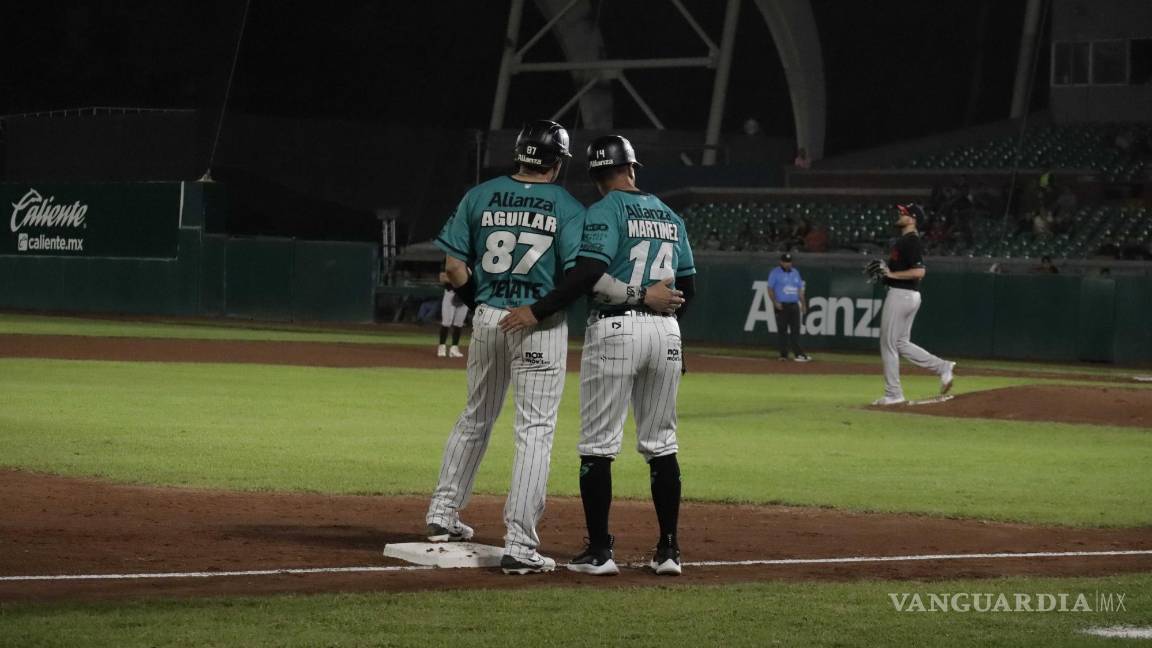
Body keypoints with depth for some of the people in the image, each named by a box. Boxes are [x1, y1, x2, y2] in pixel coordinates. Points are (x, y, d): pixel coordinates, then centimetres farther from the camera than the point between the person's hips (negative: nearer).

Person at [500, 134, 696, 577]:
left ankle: (599, 551, -3)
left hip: (615, 328, -6)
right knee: (661, 444, 12)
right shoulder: (670, 216, 13)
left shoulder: (605, 212, -6)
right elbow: (688, 286, 15)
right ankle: (669, 550, 9)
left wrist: (537, 312, -16)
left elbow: (588, 273, -19)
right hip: (666, 332, 6)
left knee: (598, 445, -1)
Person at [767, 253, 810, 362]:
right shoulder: (775, 273, -2)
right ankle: (783, 355, 2)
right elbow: (770, 289, -5)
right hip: (781, 306, -5)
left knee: (795, 330, -1)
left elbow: (800, 289, 19)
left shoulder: (795, 272, 15)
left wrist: (803, 303, 12)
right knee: (782, 330, -2)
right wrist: (775, 302, -17)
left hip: (794, 305, 5)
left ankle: (798, 354, -5)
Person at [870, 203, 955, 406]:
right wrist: (885, 269, 11)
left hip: (901, 295, -11)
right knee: (901, 343, 16)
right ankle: (942, 367, 13)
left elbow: (919, 272, -26)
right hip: (909, 296, 11)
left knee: (888, 344, -2)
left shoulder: (911, 241, -17)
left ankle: (893, 394, 4)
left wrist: (892, 274, -21)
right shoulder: (902, 240, 15)